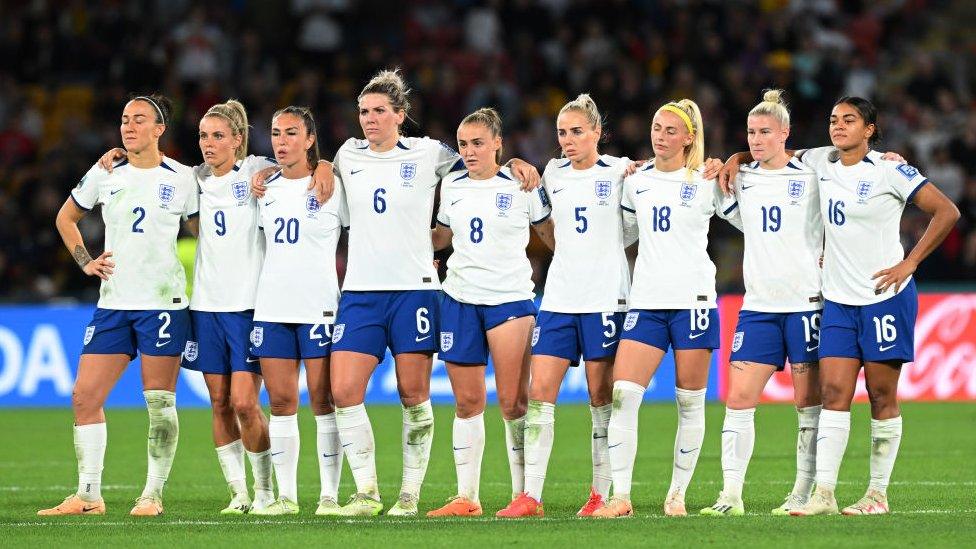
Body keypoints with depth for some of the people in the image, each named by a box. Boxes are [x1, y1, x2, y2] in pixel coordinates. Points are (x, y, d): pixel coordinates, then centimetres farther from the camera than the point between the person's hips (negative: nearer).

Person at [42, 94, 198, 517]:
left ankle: (154, 494, 3)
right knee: (85, 397, -2)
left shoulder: (181, 179, 1)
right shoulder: (104, 175, 8)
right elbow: (66, 219, 22)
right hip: (113, 304, 4)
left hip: (163, 302, -4)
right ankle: (88, 495, 4)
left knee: (160, 401, -5)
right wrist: (85, 262, 10)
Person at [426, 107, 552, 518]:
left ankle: (525, 494, -3)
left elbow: (551, 234, 9)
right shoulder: (452, 187, 10)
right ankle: (466, 497, 10)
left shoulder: (521, 186, -1)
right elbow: (439, 238, 23)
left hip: (510, 298, -4)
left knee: (513, 401, -9)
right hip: (460, 299, 4)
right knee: (467, 402, 4)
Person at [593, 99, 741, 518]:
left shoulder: (706, 182, 1)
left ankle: (677, 494, 12)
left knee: (690, 400, 2)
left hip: (693, 300, -3)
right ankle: (621, 497, -10)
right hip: (645, 302, 3)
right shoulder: (635, 182, 11)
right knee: (622, 393, -11)